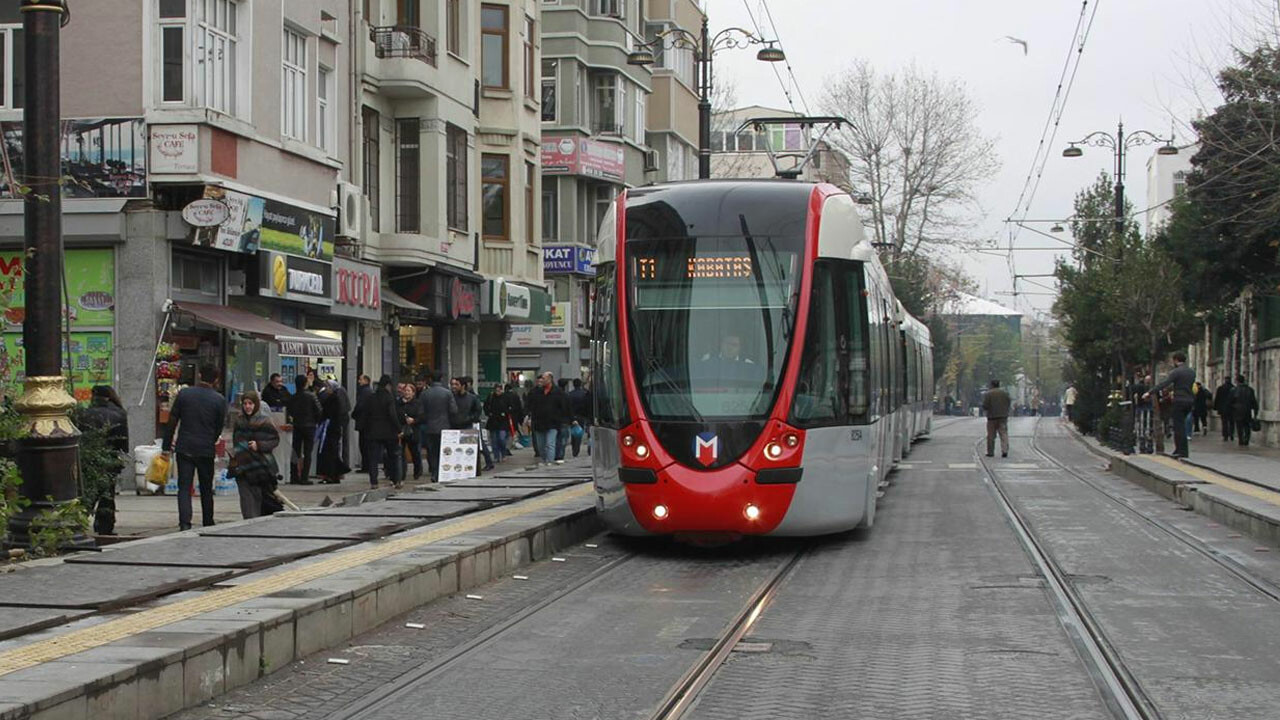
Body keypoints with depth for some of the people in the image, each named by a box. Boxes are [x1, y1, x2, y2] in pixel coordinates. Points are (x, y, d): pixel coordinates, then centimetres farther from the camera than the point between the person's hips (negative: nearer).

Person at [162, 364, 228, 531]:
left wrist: (166, 445, 7)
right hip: (206, 449, 0)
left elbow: (172, 421, 0)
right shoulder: (219, 400, -4)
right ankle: (207, 523, 23)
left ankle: (185, 522, -15)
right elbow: (220, 426, 3)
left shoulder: (184, 394, -2)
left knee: (184, 487, 0)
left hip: (184, 448, 0)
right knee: (206, 489, 14)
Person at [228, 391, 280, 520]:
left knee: (259, 497, -2)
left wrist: (259, 445, -15)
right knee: (247, 498, -3)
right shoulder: (239, 421, 12)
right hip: (243, 466, 4)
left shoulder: (264, 420, -3)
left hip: (260, 465, -4)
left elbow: (275, 440, -2)